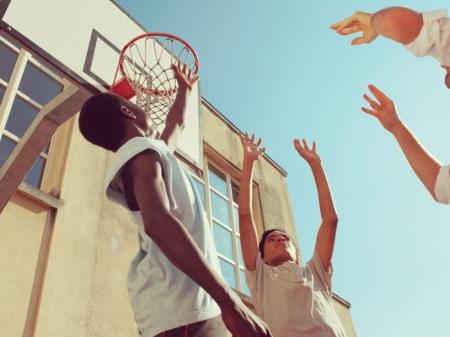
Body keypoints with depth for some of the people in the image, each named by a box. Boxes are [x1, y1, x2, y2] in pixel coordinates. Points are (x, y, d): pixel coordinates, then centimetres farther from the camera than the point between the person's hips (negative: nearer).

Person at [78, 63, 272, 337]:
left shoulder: (150, 152, 25)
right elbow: (157, 222, -25)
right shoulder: (140, 151, -6)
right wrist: (229, 301, -32)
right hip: (181, 308, -10)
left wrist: (185, 88, 63)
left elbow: (177, 124, 46)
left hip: (187, 304, 10)